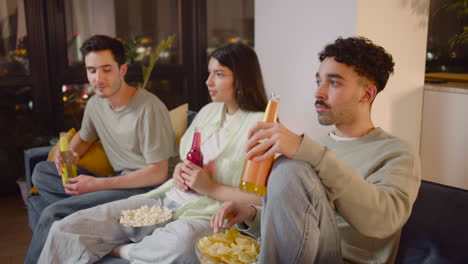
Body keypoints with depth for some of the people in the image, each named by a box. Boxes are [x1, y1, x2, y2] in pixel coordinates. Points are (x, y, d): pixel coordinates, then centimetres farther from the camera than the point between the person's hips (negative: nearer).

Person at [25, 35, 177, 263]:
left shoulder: (149, 108, -18)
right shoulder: (96, 103, 5)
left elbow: (158, 173, -18)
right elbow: (84, 137, 27)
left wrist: (98, 184, -18)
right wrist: (69, 153, 2)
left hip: (147, 188, -9)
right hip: (119, 181, 9)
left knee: (52, 214, -18)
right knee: (41, 172, 6)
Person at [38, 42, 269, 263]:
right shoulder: (209, 111, 13)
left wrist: (211, 188, -12)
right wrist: (180, 170, 3)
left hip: (207, 215, -6)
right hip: (167, 200, 6)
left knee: (182, 240, -43)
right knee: (65, 230, -9)